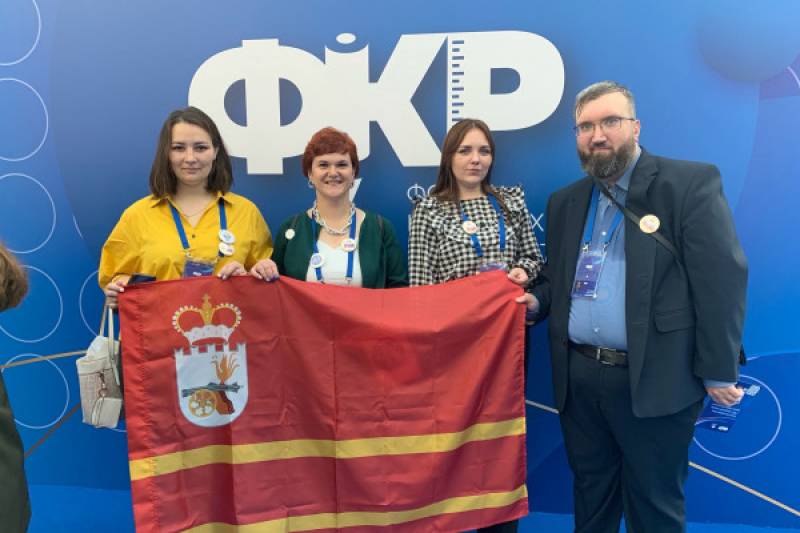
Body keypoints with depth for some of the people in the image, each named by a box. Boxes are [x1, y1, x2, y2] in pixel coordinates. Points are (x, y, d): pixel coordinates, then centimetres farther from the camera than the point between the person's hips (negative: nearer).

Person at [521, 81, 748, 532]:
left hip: (655, 379, -5)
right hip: (579, 378, 5)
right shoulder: (566, 201, 12)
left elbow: (722, 279, -9)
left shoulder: (692, 183, -6)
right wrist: (536, 300, -1)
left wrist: (718, 371, -11)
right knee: (590, 496, 20)